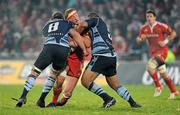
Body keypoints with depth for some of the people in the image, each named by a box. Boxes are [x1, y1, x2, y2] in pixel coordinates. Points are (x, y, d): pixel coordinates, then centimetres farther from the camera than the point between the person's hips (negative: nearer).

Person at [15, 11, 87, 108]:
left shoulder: (46, 26, 35)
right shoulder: (66, 23, 26)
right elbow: (75, 35, 12)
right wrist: (84, 50, 9)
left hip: (49, 47, 1)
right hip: (64, 50, -1)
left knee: (34, 72, 7)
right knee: (54, 74, 21)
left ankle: (23, 97, -10)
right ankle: (41, 100, 14)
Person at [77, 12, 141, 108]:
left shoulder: (95, 20, 10)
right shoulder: (103, 25, 32)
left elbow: (83, 24, -10)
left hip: (102, 56, -9)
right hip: (112, 56, 9)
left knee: (85, 81, -7)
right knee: (115, 85, 20)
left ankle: (107, 98, -11)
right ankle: (133, 103, 18)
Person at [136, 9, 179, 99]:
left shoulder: (161, 26, -12)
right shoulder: (144, 29, 2)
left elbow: (173, 33, -4)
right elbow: (138, 40, 10)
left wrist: (165, 41, -15)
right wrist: (141, 39, -13)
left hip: (162, 51, -6)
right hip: (153, 52, 6)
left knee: (150, 66, -25)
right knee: (163, 73, 11)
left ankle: (158, 86, -9)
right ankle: (174, 92, 24)